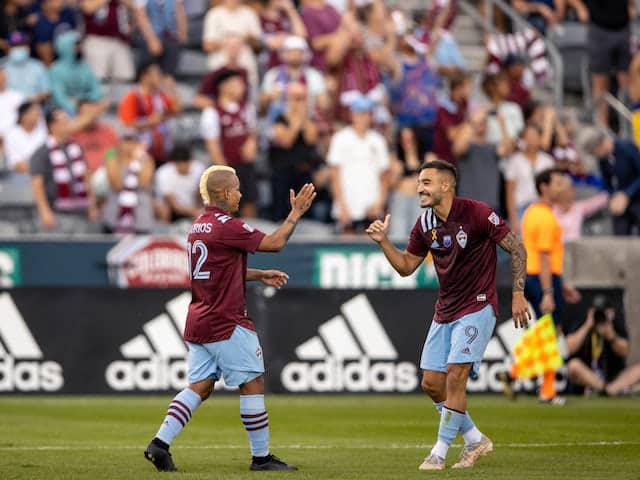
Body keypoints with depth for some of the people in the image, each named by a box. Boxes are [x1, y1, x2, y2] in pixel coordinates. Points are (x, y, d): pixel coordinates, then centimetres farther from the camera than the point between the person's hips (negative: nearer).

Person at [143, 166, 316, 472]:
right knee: (253, 383, 0)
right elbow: (275, 242, -13)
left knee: (199, 386, 8)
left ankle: (160, 443, -4)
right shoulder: (226, 226, -15)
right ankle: (261, 456, 5)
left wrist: (260, 275, 23)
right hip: (226, 323, -9)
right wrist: (296, 212, -2)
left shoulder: (199, 226, 14)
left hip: (199, 321, 9)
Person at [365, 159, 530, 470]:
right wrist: (383, 242, -2)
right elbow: (406, 266, 13)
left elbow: (516, 249, -9)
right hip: (444, 312, 7)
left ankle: (439, 453, -6)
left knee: (455, 376, -16)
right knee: (431, 383, 3)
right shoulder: (424, 225, 3)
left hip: (477, 307, -7)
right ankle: (476, 440, 21)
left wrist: (518, 295, -13)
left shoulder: (477, 213, -15)